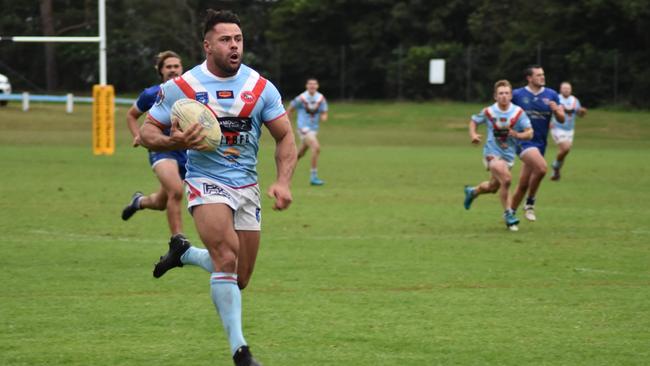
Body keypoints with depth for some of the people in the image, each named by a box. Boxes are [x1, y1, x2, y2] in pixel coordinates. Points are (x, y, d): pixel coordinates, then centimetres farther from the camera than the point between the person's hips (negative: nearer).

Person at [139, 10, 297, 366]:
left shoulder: (261, 88, 0)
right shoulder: (181, 87, -6)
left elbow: (285, 137, 5)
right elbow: (147, 131, 1)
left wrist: (283, 181, -10)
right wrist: (174, 142, -21)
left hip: (247, 186, 4)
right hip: (206, 181, -4)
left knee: (238, 279, 7)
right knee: (227, 258, -26)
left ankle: (185, 253, 37)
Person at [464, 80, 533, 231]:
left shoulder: (518, 113, -9)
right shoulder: (488, 112, -10)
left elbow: (529, 133, -9)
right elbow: (474, 121, 8)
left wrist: (517, 135, -29)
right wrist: (473, 135, -10)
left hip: (509, 155, 4)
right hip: (492, 153, -4)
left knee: (493, 187, 18)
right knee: (506, 179, -25)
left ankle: (472, 192, 50)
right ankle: (508, 213, -9)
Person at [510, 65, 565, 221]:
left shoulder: (551, 95, 5)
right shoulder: (517, 94, -3)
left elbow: (562, 119, 3)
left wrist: (556, 110, -18)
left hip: (540, 143, 5)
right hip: (523, 141, -5)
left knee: (523, 185, 8)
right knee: (541, 167, -29)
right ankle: (530, 203, -11)